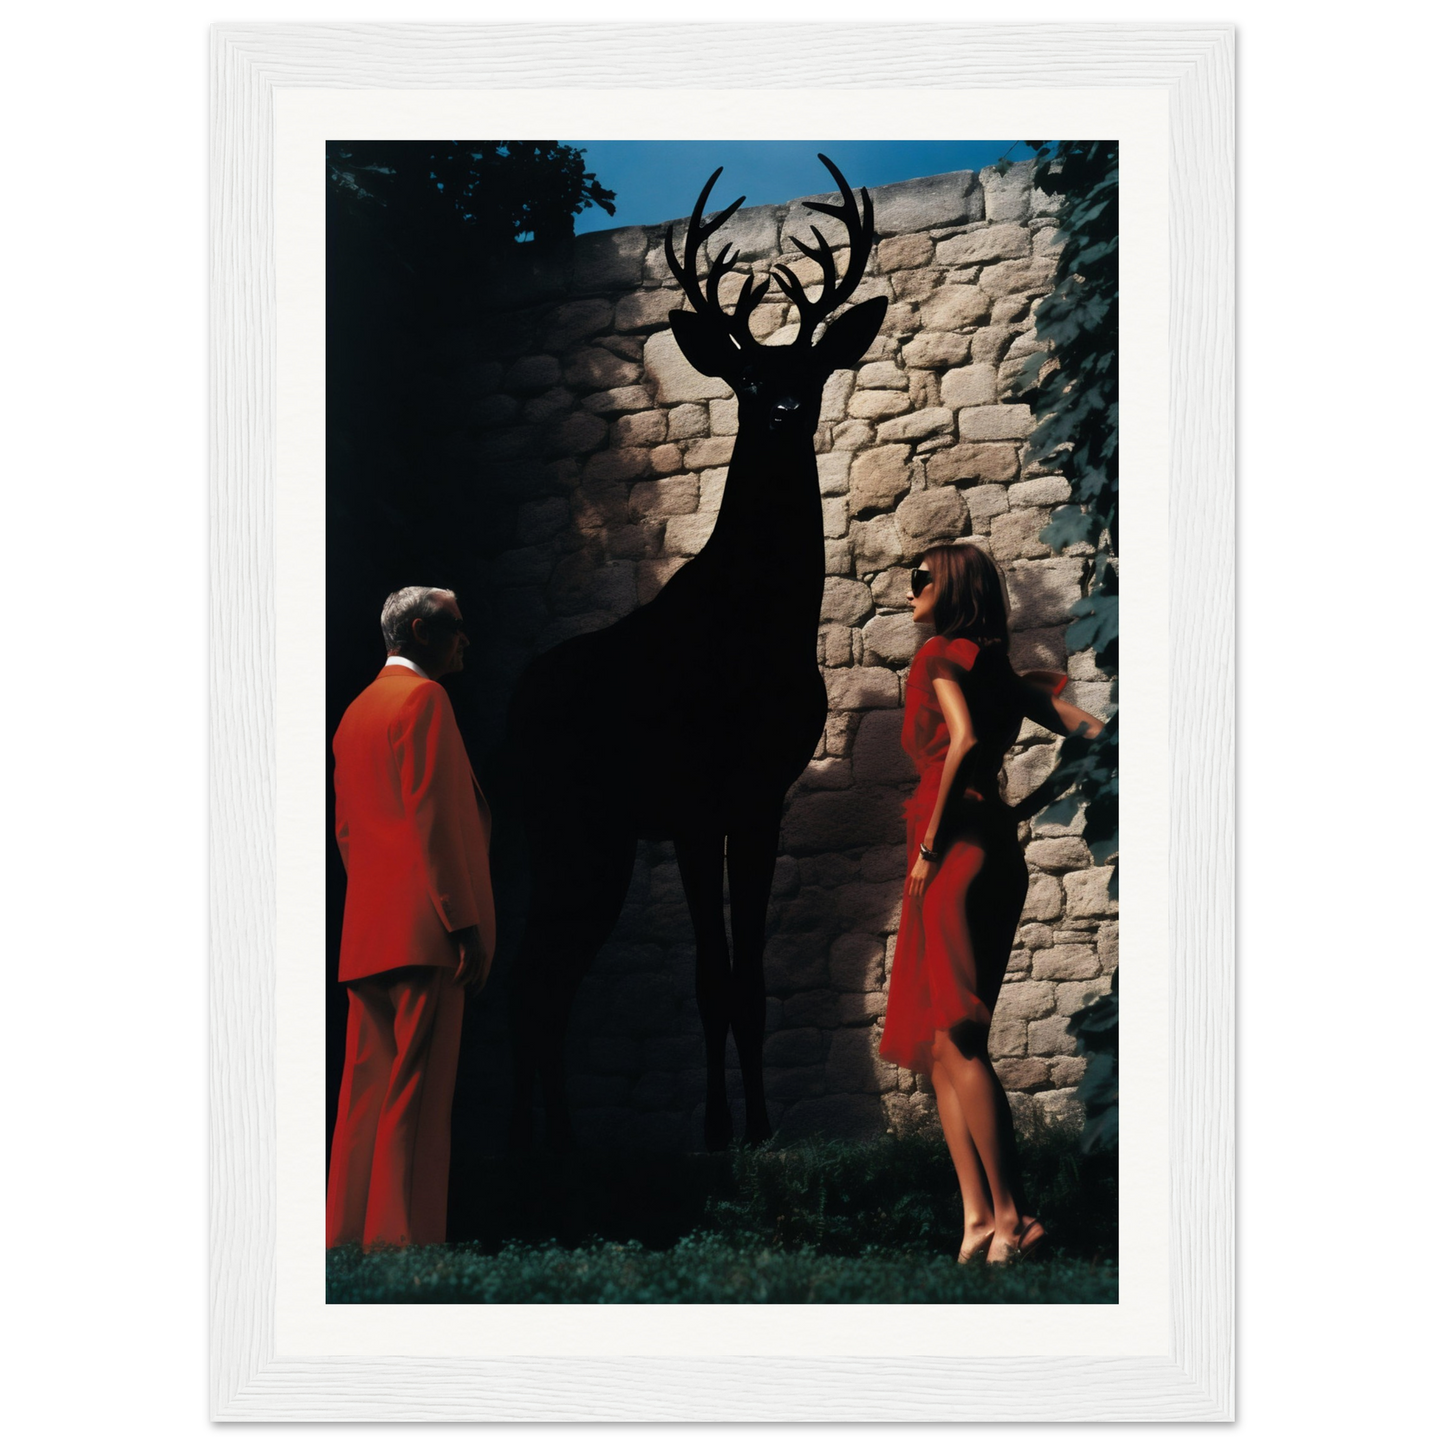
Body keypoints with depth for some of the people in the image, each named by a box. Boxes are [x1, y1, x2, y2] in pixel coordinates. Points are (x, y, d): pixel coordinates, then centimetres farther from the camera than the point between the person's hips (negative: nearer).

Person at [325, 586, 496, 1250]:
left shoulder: (355, 713, 22)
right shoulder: (424, 699, -6)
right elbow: (435, 817, -14)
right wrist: (465, 923, -15)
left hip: (364, 933, 9)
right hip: (423, 931, -9)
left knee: (366, 1090, 7)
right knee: (418, 1091, -10)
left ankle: (349, 1234, 7)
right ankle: (404, 1237, -12)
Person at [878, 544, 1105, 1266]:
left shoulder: (942, 654, -4)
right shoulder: (993, 666, 19)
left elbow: (964, 740, -19)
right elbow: (1082, 723, 13)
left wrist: (931, 843, -16)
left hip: (957, 848, -9)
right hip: (979, 846, 9)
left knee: (956, 1037, -12)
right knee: (938, 1046, 5)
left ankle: (1010, 1215, -14)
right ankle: (977, 1216, 0)